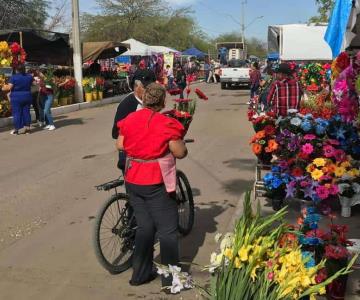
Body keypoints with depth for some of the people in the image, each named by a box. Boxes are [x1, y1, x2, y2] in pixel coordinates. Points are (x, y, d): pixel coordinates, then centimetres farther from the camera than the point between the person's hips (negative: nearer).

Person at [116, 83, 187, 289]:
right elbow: (180, 153, -14)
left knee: (145, 227, 19)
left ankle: (141, 274, 26)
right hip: (156, 183, -6)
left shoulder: (130, 119, 1)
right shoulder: (166, 124, -15)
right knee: (168, 230, 7)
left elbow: (120, 145, 9)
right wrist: (179, 139, 7)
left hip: (133, 181, 6)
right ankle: (170, 278, 14)